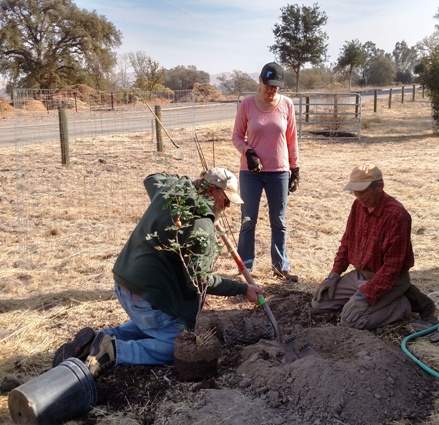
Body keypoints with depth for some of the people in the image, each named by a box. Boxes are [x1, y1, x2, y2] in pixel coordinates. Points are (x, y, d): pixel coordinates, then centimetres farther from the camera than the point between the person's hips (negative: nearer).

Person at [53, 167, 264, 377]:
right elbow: (200, 280, -19)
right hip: (148, 295, -9)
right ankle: (113, 351, -11)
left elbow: (152, 179, 30)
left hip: (123, 282, 9)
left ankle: (97, 340, 12)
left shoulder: (168, 189, 5)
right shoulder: (202, 228, -20)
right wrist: (242, 289, -10)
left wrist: (187, 180, 31)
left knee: (149, 325, 32)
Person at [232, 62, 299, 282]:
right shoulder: (247, 104, -7)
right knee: (248, 221, 6)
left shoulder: (287, 104, -3)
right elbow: (237, 136, 0)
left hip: (279, 172, 2)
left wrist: (295, 169, 6)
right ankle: (245, 268, 17)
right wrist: (248, 153, -18)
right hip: (250, 172, -1)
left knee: (279, 221, 12)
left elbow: (291, 139, 4)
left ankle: (281, 266, 26)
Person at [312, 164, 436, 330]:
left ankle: (405, 303, -1)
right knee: (319, 302, 4)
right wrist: (334, 274, 4)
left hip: (389, 279, -9)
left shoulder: (395, 215, -26)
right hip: (360, 273, 9)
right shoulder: (358, 205, -1)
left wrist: (365, 294, -25)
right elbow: (347, 242, 11)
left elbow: (392, 266, -26)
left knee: (350, 319, -23)